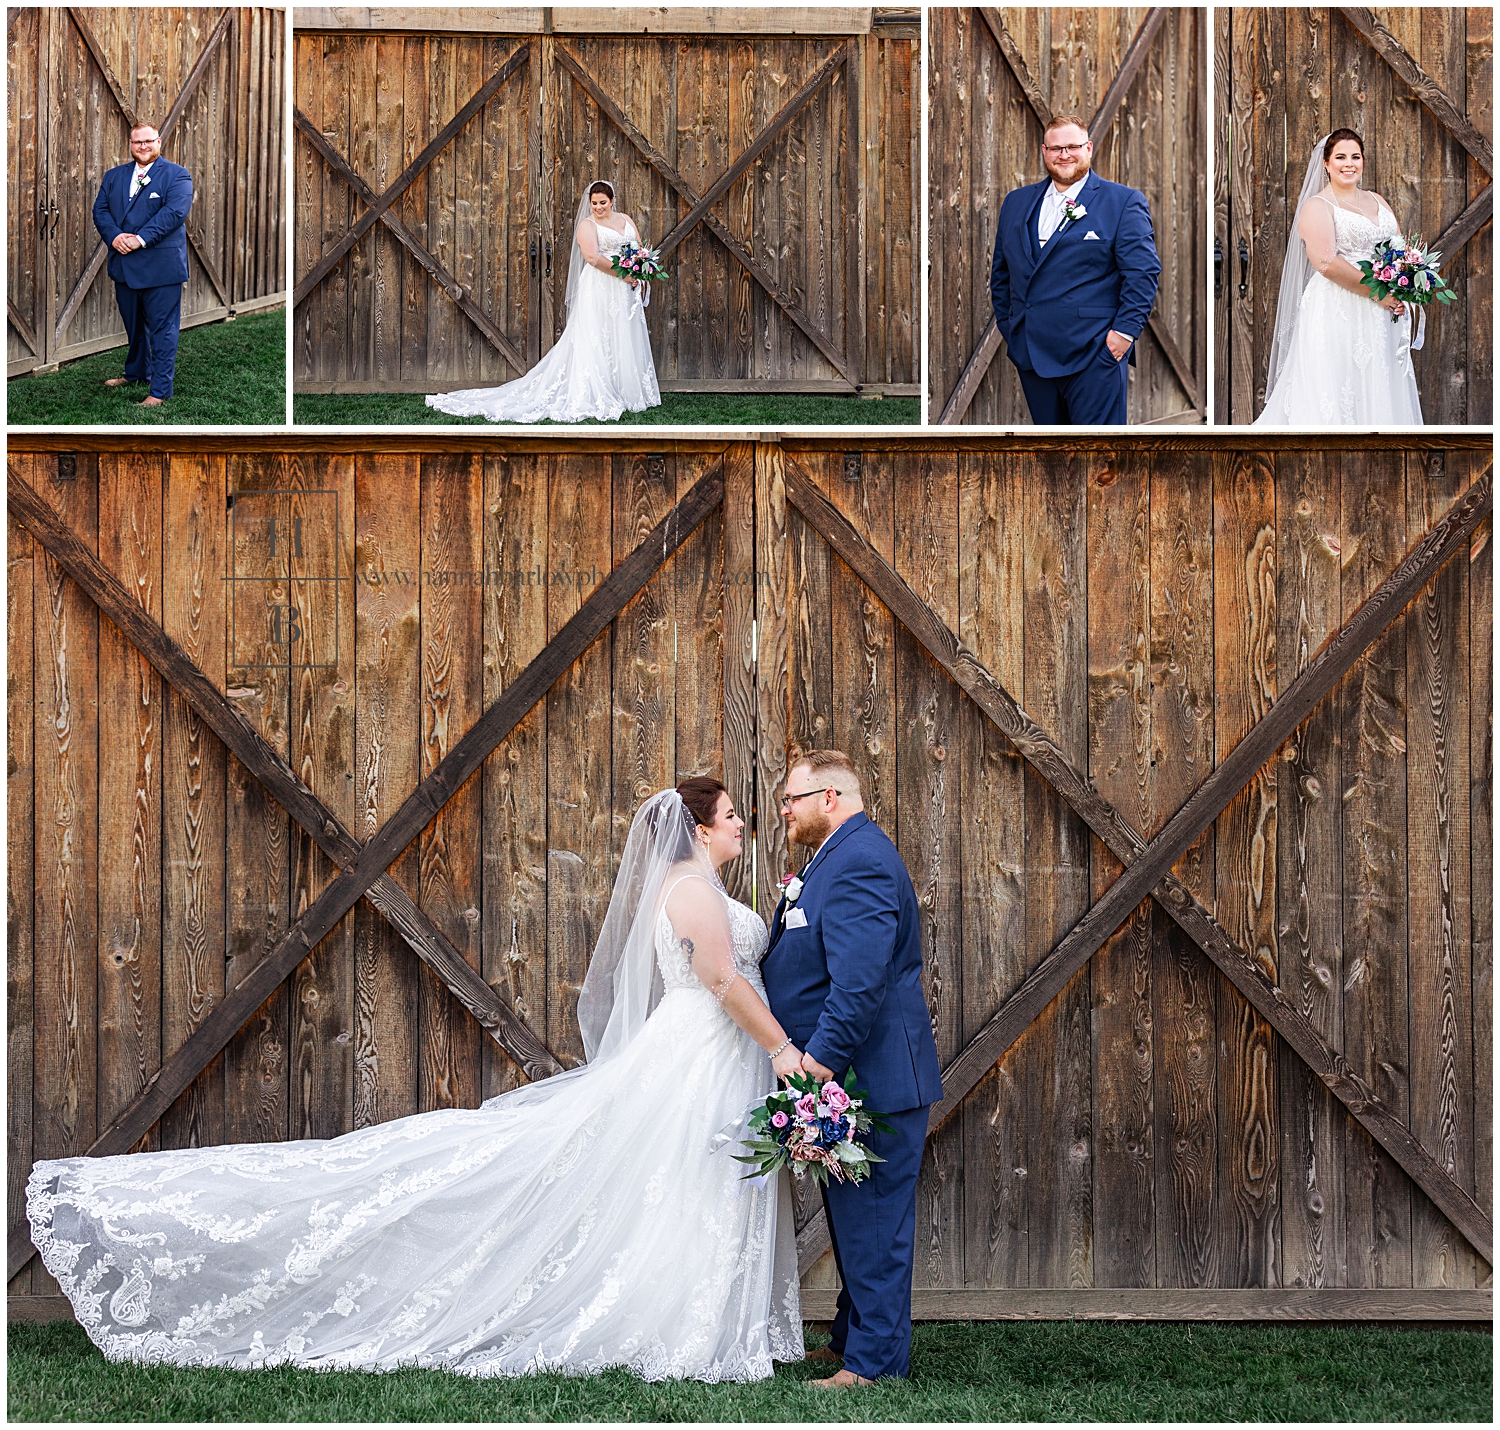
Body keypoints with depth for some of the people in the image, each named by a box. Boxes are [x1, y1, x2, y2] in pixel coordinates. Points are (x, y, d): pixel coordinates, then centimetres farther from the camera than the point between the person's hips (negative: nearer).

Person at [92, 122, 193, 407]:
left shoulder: (176, 175, -5)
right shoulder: (114, 176, 13)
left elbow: (175, 212, -17)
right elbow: (100, 209, 6)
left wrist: (141, 239, -23)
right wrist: (114, 236, -14)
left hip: (160, 266, -6)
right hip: (124, 265, 6)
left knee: (162, 328, -2)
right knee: (133, 326, 19)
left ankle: (160, 389, 1)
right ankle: (136, 372, 37)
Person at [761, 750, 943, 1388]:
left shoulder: (859, 862, -19)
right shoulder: (838, 857, 17)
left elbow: (860, 978, -27)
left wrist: (823, 1058, -27)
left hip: (873, 1076, -11)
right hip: (846, 1075, 11)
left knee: (872, 1220, -5)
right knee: (851, 1217, 18)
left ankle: (873, 1360, 0)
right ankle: (851, 1339, 28)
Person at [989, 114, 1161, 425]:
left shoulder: (1123, 202, 0)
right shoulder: (1016, 202, 16)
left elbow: (1143, 270, -6)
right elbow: (1001, 271, 22)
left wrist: (1125, 331, -12)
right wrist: (1006, 325, 14)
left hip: (1094, 356, -5)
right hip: (1031, 352, 5)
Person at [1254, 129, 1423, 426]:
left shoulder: (1376, 201, 18)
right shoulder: (1317, 206, -4)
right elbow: (1326, 261, -17)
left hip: (1382, 313, 7)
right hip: (1338, 312, -7)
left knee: (1378, 391, 6)